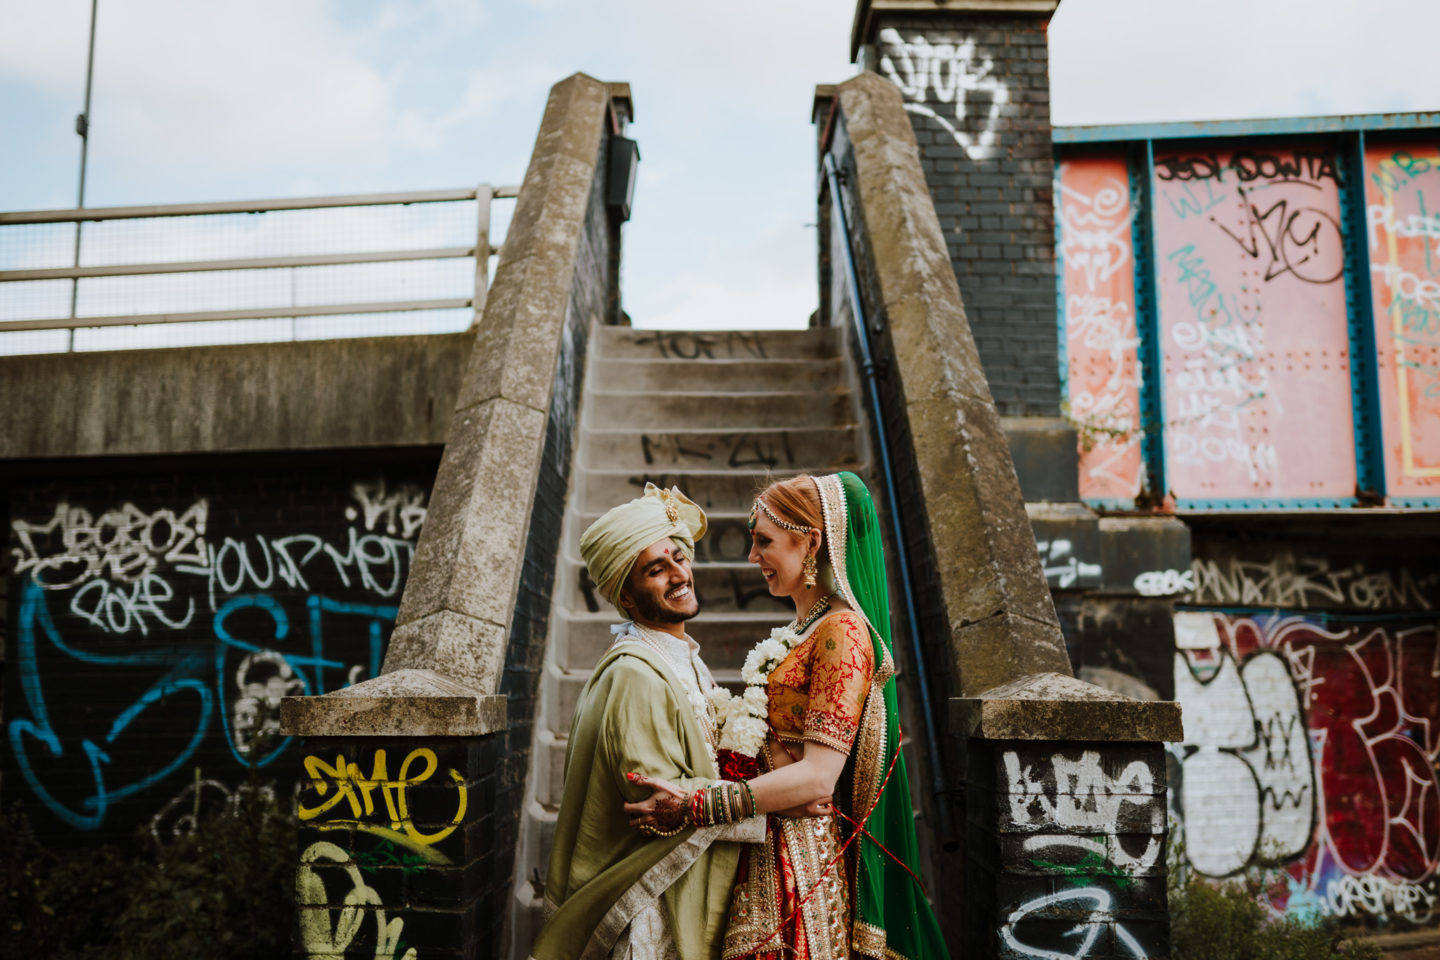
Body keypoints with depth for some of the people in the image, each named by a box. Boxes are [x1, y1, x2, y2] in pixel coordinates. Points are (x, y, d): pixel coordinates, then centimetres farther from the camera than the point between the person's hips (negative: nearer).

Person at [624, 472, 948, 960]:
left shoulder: (842, 632, -17)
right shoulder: (803, 630, 11)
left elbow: (819, 775, -23)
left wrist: (697, 805, -26)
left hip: (803, 859, -8)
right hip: (769, 848, 8)